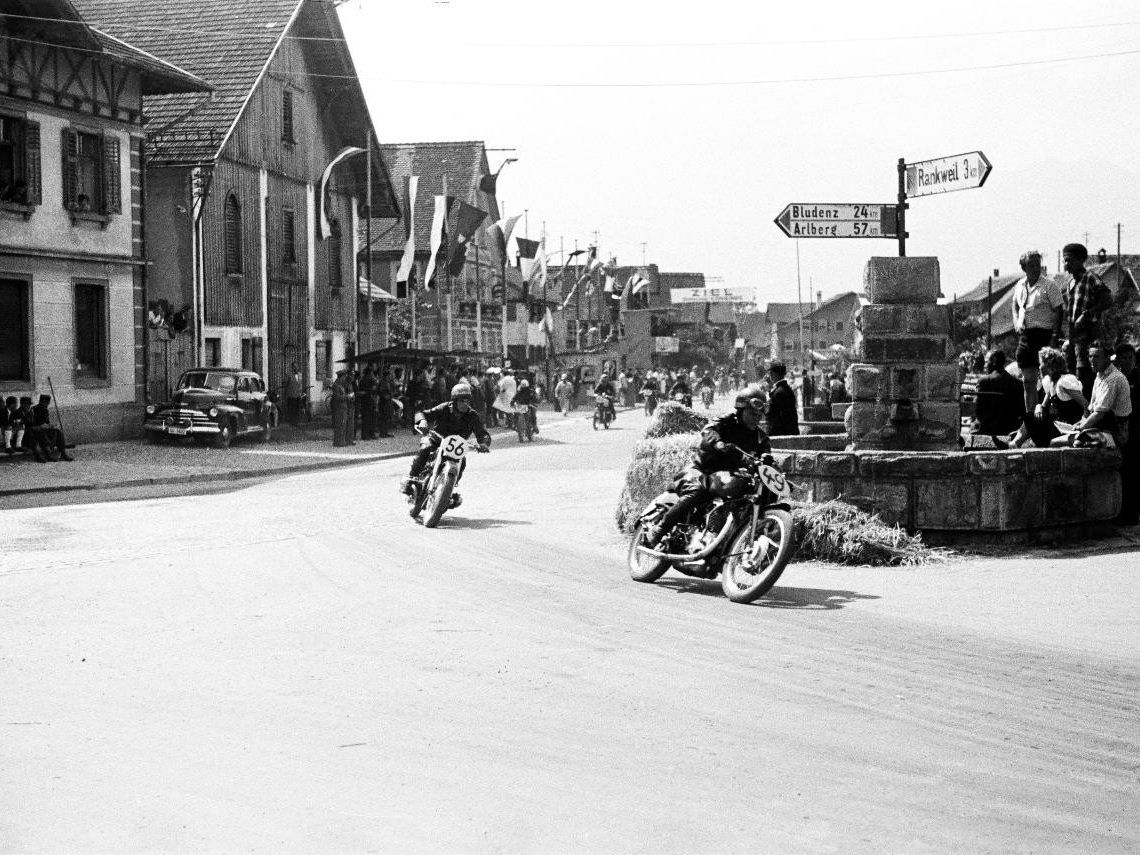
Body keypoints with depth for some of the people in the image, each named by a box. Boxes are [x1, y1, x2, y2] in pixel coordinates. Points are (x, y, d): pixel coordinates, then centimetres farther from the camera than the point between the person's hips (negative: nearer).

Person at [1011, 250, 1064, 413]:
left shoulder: (1049, 285, -7)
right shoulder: (1019, 286, 10)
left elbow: (1059, 311, -9)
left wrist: (1055, 337, -15)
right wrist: (1016, 323, 9)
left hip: (1043, 334, -6)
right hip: (1024, 336, 6)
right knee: (1028, 380, 10)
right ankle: (1029, 414, 18)